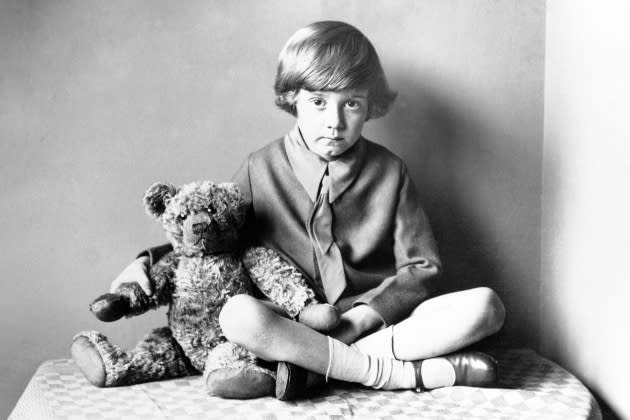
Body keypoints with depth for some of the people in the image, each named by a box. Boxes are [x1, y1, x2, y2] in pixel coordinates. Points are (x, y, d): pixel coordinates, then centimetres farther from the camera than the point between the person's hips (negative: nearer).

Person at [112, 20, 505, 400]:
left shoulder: (389, 171, 2)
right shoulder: (263, 169, 3)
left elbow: (422, 268, 2)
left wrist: (361, 318, -12)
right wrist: (148, 260, -2)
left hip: (379, 320, 1)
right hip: (292, 328, -1)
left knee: (485, 305, -22)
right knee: (238, 313, -33)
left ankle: (316, 363, -24)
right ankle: (418, 373, -26)